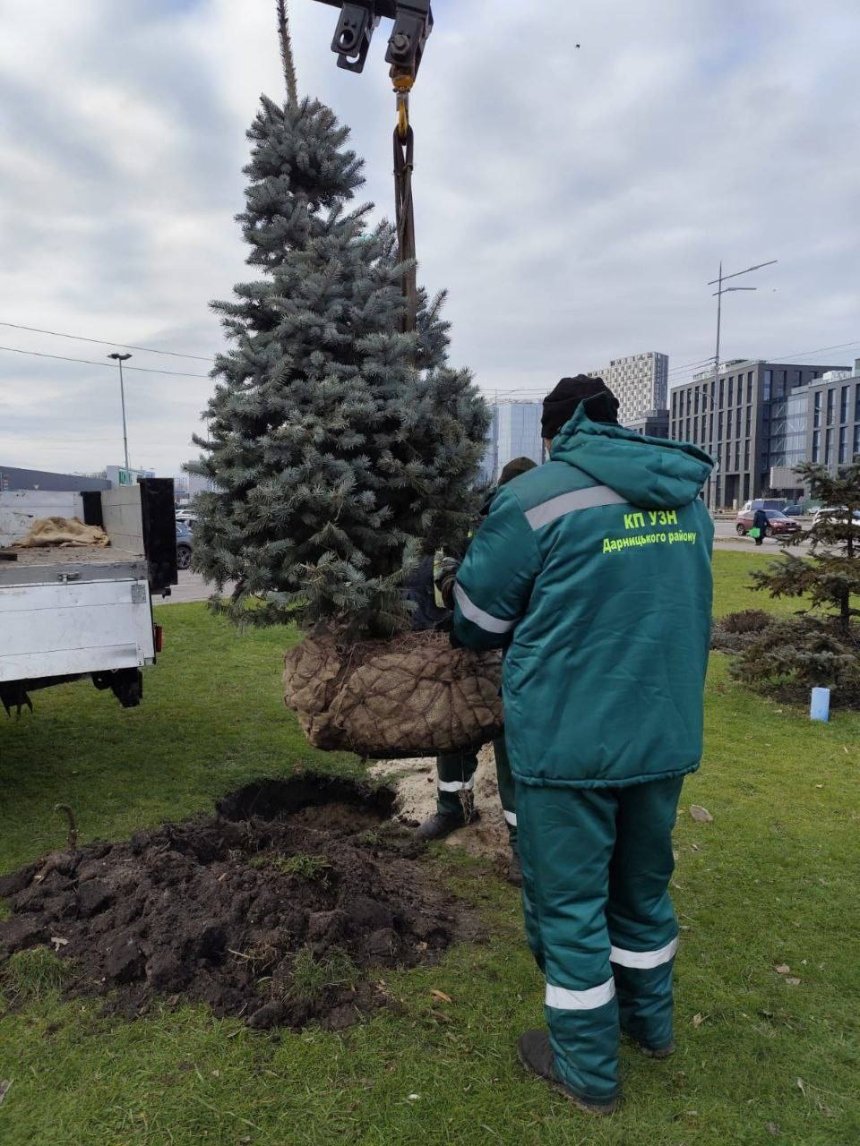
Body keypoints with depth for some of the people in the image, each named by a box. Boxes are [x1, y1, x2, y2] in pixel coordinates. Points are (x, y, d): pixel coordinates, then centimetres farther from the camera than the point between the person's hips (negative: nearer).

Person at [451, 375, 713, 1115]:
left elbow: (475, 623, -5)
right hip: (666, 732, 6)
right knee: (643, 882, 25)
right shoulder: (688, 497, 5)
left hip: (567, 737, -6)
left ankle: (589, 1068, 28)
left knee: (569, 900, 12)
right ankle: (649, 1020, 45)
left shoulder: (537, 498, -13)